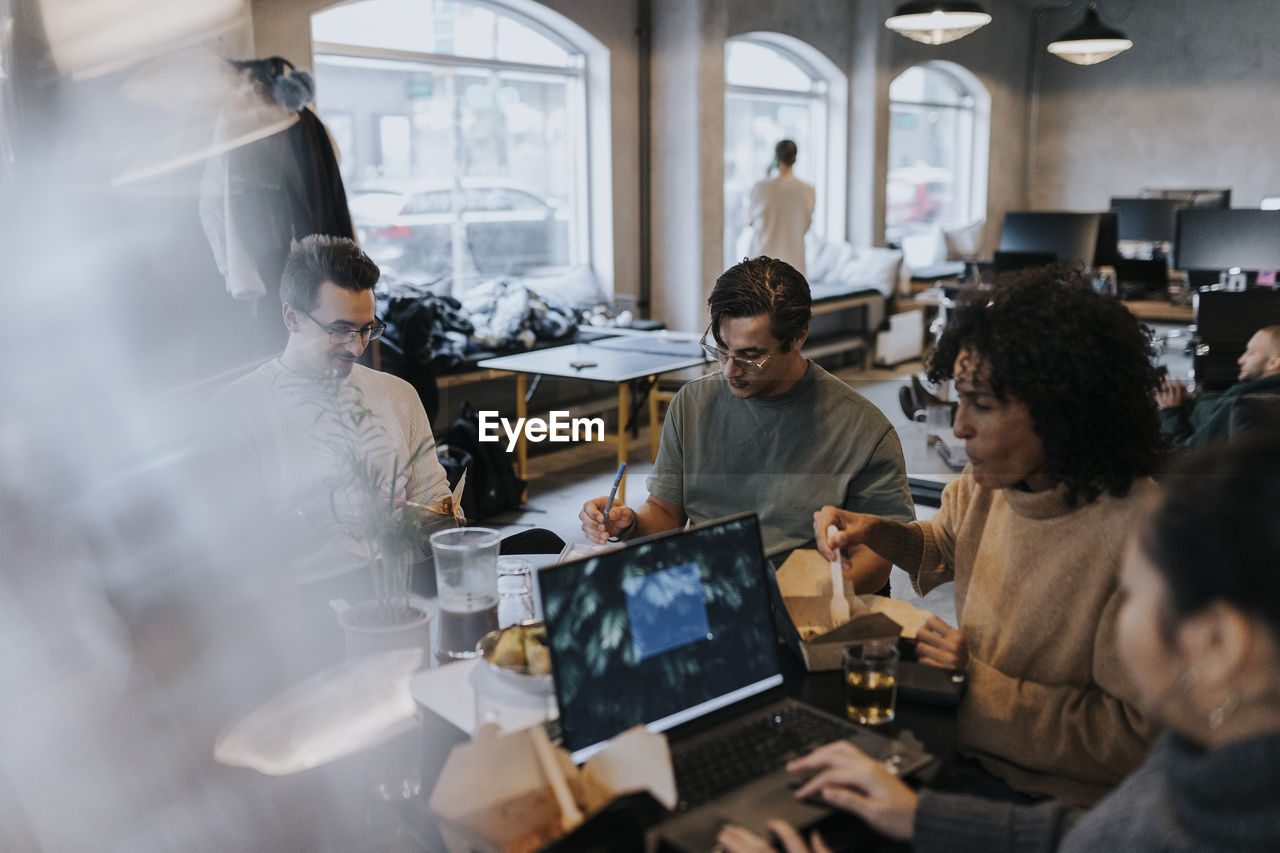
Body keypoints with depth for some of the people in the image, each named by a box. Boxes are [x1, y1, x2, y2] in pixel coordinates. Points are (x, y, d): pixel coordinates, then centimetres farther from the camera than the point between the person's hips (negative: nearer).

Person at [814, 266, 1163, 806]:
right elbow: (945, 547, 19)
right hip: (961, 750, 6)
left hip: (1052, 796, -6)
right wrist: (874, 532, -1)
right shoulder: (990, 481, -5)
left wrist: (981, 684, -21)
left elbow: (1135, 737, -21)